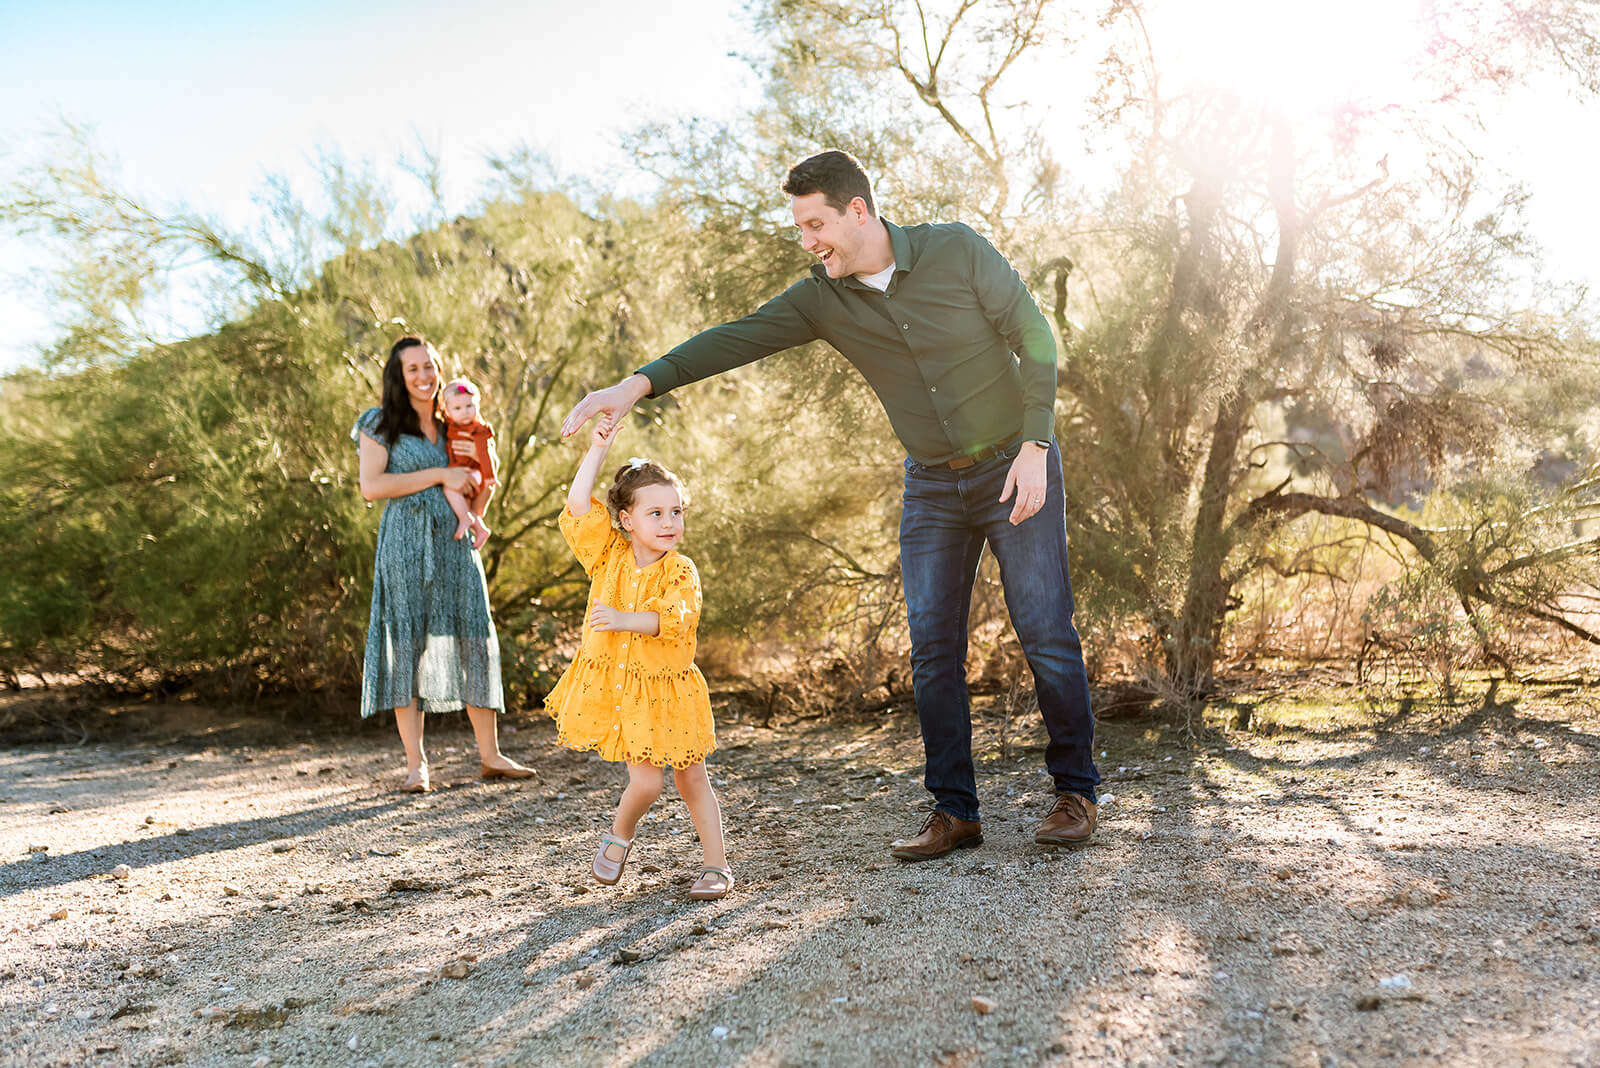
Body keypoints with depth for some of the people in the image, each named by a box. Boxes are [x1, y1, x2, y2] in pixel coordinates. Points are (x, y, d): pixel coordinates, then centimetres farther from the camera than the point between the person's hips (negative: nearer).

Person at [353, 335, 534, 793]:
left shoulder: (452, 426, 18)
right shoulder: (381, 424, 4)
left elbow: (476, 477, 29)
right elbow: (371, 486, -9)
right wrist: (438, 476, -10)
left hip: (455, 542, 5)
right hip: (406, 544, -4)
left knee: (476, 640, 0)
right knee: (407, 644, -4)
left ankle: (489, 755, 6)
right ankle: (416, 763, 1)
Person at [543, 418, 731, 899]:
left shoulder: (681, 572, -6)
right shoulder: (609, 554, 2)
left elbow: (671, 618, -22)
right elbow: (579, 507, -9)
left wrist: (623, 619, -36)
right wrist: (596, 449, -10)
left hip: (666, 689, 0)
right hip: (613, 685, 1)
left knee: (691, 778, 7)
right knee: (646, 781, -8)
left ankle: (717, 864, 19)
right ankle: (619, 835, 23)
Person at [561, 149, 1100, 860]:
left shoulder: (956, 251, -12)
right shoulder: (822, 299, -3)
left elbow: (1036, 339, -9)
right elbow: (737, 338, -13)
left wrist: (1035, 447, -17)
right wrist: (637, 384, -26)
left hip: (1016, 466, -3)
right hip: (932, 484, 4)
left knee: (1046, 634, -2)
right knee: (933, 649, 0)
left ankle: (1075, 794, 13)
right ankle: (955, 810, 10)